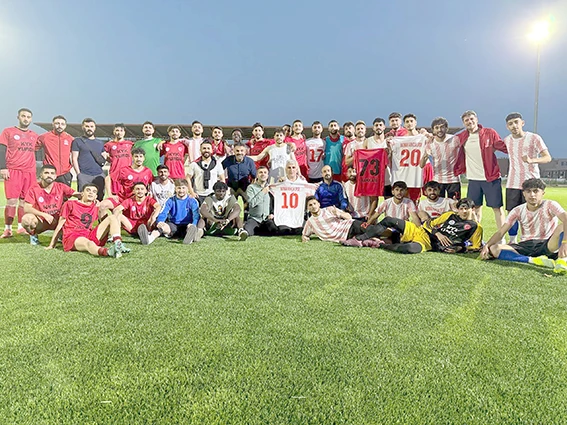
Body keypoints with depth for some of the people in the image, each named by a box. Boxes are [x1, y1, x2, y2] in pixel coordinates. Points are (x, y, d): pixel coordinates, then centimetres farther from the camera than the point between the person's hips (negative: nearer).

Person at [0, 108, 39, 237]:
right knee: (12, 200, -7)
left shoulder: (34, 136, 17)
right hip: (13, 171, -3)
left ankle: (21, 227, 13)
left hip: (30, 172, 4)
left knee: (24, 200, 5)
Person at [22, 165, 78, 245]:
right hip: (41, 221, -2)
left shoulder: (61, 187, -2)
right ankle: (33, 235, 3)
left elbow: (76, 194, -5)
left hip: (57, 221, 2)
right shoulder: (34, 189, -8)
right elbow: (26, 208, -12)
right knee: (26, 218, -33)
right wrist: (44, 214, -24)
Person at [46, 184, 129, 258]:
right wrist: (52, 245, 11)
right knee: (88, 243, -40)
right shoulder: (70, 204, 11)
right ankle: (108, 252, -75)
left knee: (112, 218, -10)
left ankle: (117, 244, -38)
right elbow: (60, 226, 12)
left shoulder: (96, 207, 19)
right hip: (72, 237, -4)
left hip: (89, 236, 4)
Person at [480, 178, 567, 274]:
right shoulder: (518, 211, 3)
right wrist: (486, 246, -20)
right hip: (526, 245, 3)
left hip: (547, 245, -3)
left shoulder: (550, 205, -5)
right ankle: (534, 260, -31)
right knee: (493, 249, -23)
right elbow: (500, 232, -1)